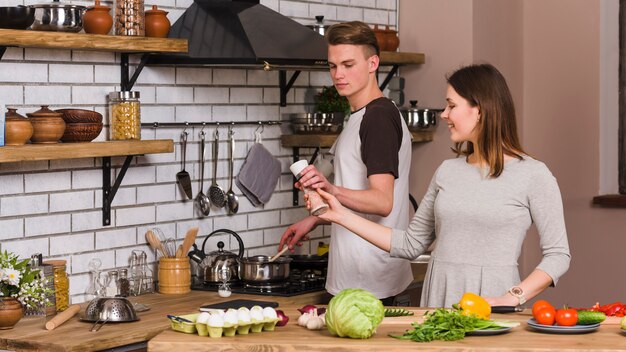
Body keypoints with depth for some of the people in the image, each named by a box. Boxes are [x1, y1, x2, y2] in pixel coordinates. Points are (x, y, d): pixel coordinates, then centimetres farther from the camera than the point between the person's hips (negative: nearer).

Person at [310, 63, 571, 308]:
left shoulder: (533, 175, -2)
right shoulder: (447, 172, 12)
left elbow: (558, 255, -2)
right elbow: (411, 244, 15)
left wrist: (511, 299, -14)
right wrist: (342, 216, 12)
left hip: (489, 300, -4)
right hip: (438, 296, 4)